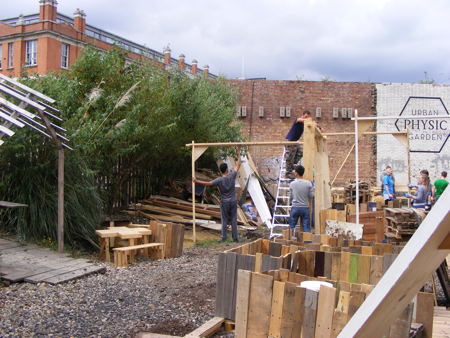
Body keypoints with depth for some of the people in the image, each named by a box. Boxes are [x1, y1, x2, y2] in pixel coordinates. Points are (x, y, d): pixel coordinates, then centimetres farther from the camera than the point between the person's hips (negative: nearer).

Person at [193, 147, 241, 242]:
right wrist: (238, 154, 9)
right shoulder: (232, 176, -10)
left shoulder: (219, 180, -15)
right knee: (234, 219, 6)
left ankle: (224, 237, 6)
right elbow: (238, 165, 1)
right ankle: (235, 238, 8)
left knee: (224, 220, 6)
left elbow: (208, 183, -23)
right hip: (233, 201, 2)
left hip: (224, 202, -1)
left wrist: (196, 181, -16)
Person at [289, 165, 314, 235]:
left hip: (295, 208, -1)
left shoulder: (292, 184, -6)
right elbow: (311, 196, -1)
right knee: (306, 227, 5)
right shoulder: (308, 183, -6)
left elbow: (291, 197, 3)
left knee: (291, 226, 13)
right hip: (305, 208, 1)